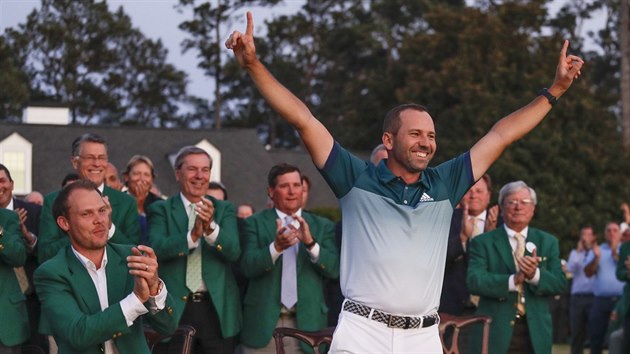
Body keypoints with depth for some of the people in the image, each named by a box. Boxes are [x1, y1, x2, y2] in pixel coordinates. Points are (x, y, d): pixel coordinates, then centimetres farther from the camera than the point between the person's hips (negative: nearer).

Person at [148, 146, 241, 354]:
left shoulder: (224, 210, 8)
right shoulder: (161, 210, 4)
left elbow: (234, 252, -6)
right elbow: (156, 248, -13)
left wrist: (211, 228, -25)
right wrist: (192, 236, -29)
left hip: (217, 308, 2)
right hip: (174, 308, -1)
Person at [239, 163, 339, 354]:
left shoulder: (323, 226, 11)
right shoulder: (254, 223, 6)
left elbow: (333, 269, -2)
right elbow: (248, 266, -7)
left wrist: (310, 242, -18)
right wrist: (276, 246, -24)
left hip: (306, 322, 1)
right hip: (264, 323, -1)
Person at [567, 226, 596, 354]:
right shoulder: (575, 253, 16)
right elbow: (570, 269, -1)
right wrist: (578, 251, -6)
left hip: (593, 296, -3)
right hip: (577, 296, 3)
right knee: (576, 332, 5)